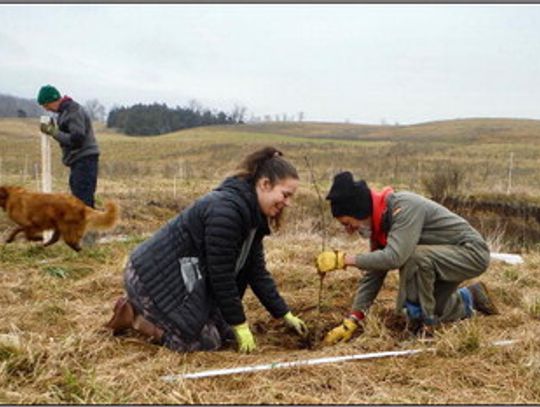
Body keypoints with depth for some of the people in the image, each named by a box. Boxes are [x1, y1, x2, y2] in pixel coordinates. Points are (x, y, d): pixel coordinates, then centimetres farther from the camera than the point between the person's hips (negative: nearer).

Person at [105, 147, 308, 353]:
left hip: (185, 276, 10)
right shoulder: (226, 210, -26)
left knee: (225, 332, 8)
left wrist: (286, 315, 9)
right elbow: (221, 275, -23)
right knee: (206, 342, -10)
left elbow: (256, 271, 10)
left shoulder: (253, 216, 5)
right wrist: (240, 326, -14)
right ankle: (134, 315, 2)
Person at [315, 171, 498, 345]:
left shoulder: (405, 207, -29)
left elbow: (394, 257, -40)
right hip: (448, 258, 9)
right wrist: (352, 321, -4)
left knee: (413, 257, -33)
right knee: (419, 315, 8)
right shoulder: (379, 220, -2)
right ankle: (470, 298, 31)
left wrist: (344, 259, -33)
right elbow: (373, 273, 1)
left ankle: (425, 324, -15)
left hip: (473, 253, -9)